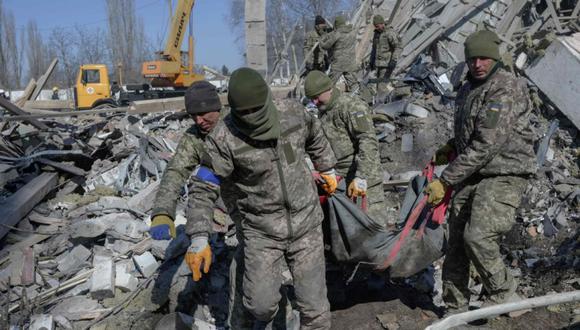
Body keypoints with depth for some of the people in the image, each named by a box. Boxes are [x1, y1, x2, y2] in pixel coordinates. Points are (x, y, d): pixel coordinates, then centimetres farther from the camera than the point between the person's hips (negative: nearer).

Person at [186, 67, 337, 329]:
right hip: (261, 230, -2)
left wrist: (328, 170, 25)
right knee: (261, 303, -2)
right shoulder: (223, 138, -20)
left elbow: (315, 138, 13)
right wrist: (199, 240, -24)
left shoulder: (293, 112, -10)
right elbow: (204, 189, -15)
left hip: (306, 224, 2)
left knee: (314, 305, 5)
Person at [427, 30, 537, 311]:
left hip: (504, 175, -8)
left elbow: (486, 144, -23)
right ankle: (454, 306, 19)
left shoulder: (507, 88, -15)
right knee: (457, 240, 6)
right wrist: (449, 149, 8)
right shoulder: (467, 89, 13)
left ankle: (505, 296, 3)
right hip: (472, 175, 8)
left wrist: (446, 180, -21)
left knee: (478, 238, -20)